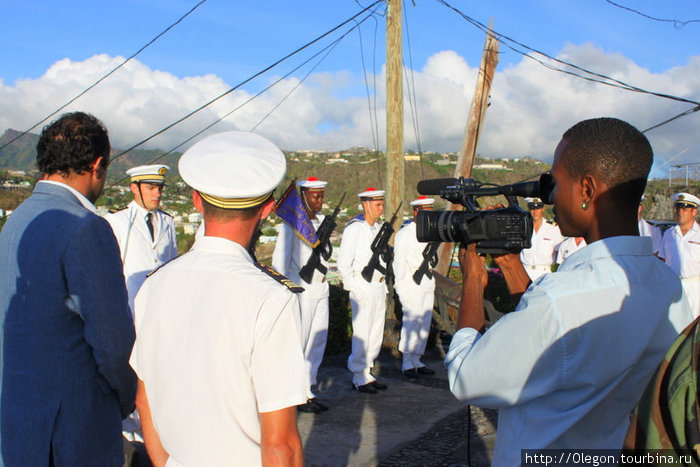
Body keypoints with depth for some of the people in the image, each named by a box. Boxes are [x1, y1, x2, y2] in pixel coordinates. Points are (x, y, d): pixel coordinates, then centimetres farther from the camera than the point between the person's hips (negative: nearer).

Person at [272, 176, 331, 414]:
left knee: (318, 341, 11)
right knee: (298, 343, -2)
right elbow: (281, 258, -11)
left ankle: (308, 390, 21)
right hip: (301, 290, -8)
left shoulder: (322, 220, 14)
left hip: (321, 290, 8)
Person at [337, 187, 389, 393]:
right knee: (362, 334, -5)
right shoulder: (354, 229, -9)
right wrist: (354, 290, -14)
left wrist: (384, 290, 18)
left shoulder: (378, 228, 14)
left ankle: (368, 372, 22)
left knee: (376, 333, 11)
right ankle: (359, 378, 6)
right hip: (362, 288, -8)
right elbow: (343, 263, -12)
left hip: (379, 286, 8)